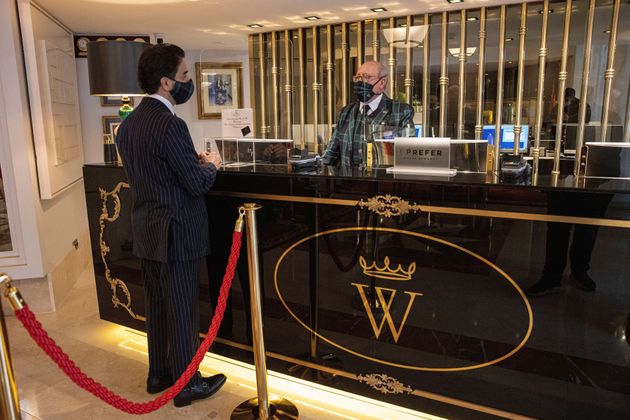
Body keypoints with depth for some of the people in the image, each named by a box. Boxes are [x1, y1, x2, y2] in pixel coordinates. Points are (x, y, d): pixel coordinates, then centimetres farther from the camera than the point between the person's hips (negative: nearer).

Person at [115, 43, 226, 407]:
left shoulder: (129, 123, 6)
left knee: (158, 307, 20)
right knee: (183, 312, 6)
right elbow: (199, 183, -19)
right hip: (176, 235, -8)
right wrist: (211, 164, 2)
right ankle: (187, 384, 23)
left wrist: (195, 161, 12)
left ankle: (159, 374, 36)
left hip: (146, 233, 8)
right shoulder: (170, 125, -21)